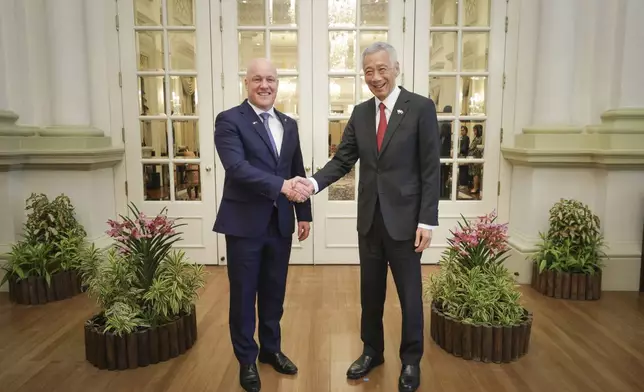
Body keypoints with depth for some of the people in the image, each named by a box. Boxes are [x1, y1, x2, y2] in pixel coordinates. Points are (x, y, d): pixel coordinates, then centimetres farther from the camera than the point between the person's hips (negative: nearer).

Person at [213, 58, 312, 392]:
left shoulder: (289, 124, 11)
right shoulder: (229, 120, -7)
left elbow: (298, 173, 13)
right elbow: (237, 167, -22)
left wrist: (304, 214, 10)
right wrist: (281, 185, -30)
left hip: (280, 223, 5)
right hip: (244, 222, -5)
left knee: (274, 291, 16)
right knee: (243, 294, 9)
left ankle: (271, 348, 37)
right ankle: (246, 359, 28)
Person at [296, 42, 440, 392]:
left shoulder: (421, 108, -7)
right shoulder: (360, 113, 7)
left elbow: (431, 169, -9)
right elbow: (342, 160, 3)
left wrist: (427, 221, -13)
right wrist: (315, 182, -16)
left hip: (404, 218, -4)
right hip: (369, 218, 5)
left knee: (409, 293, 10)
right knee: (370, 291, 17)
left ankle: (411, 361, 31)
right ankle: (372, 351, 37)